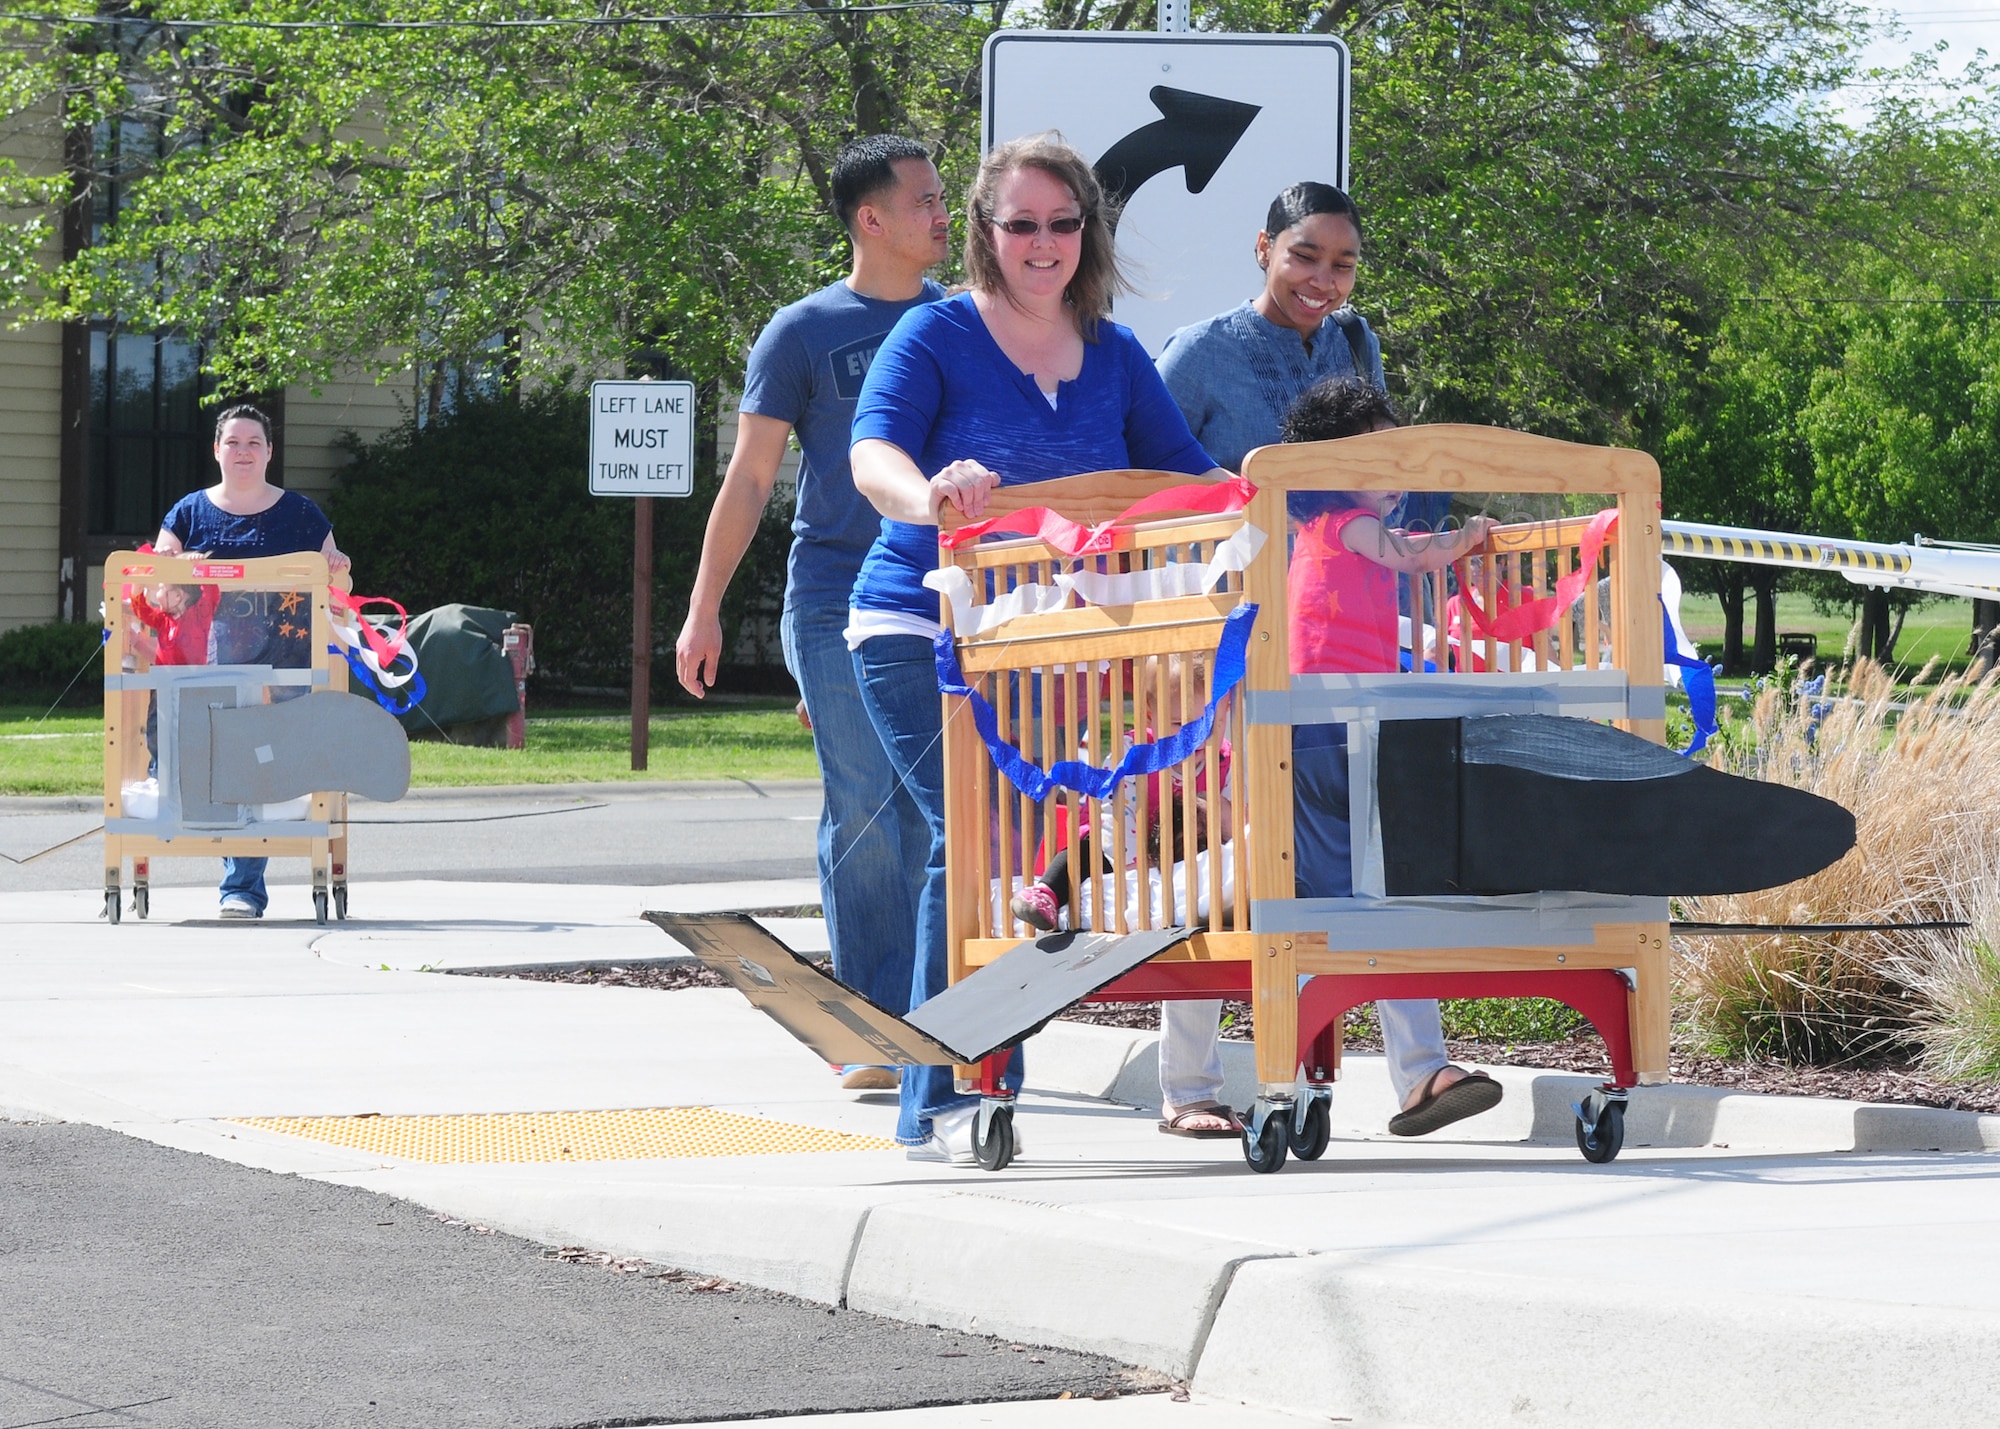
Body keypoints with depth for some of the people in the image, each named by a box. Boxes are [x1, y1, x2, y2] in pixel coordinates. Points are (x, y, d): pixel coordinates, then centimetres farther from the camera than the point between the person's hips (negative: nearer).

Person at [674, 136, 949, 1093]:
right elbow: (749, 479, 4)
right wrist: (704, 609, -1)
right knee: (862, 818, -6)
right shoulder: (804, 332, 3)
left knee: (937, 816, -1)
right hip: (837, 607, -3)